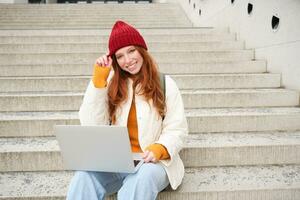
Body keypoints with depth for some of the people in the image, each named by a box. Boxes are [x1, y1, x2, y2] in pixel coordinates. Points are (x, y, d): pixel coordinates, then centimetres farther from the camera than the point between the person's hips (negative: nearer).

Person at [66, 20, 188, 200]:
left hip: (153, 162, -1)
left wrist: (159, 149, -22)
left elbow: (177, 130, 0)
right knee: (85, 175, -29)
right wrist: (98, 80, -7)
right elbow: (91, 126, -3)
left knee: (143, 177, -36)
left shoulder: (165, 84, 2)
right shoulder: (111, 84, 8)